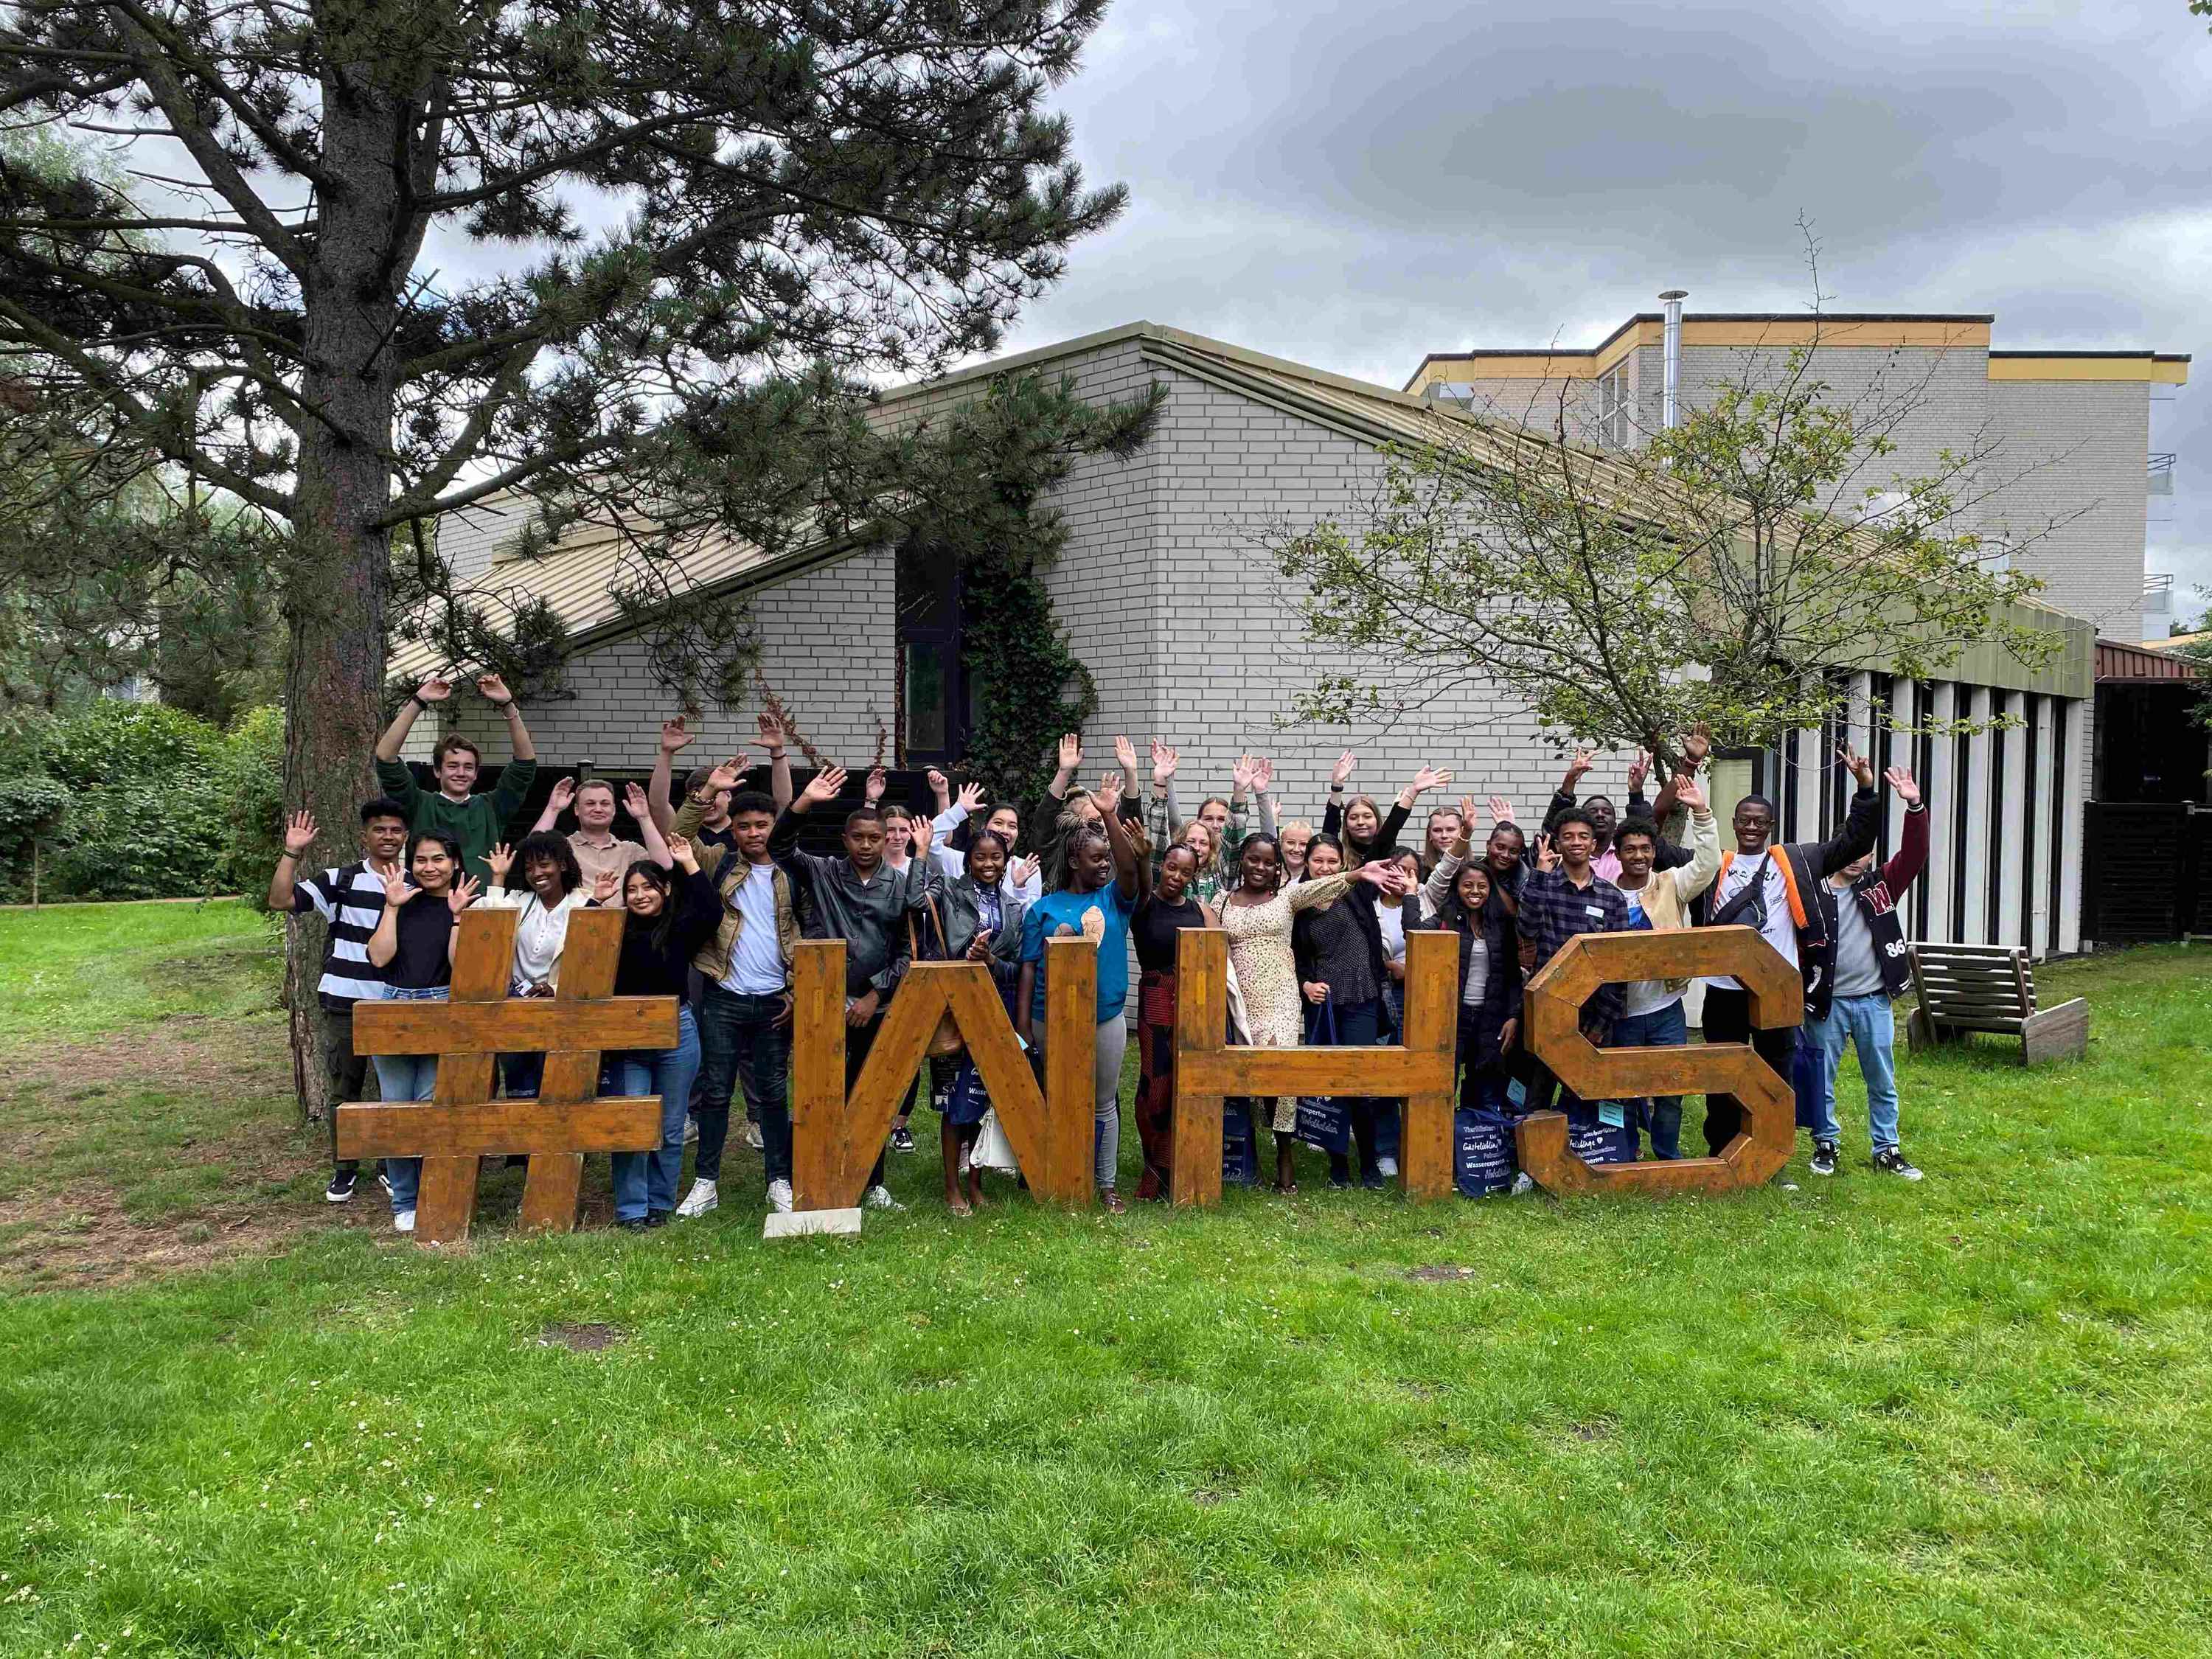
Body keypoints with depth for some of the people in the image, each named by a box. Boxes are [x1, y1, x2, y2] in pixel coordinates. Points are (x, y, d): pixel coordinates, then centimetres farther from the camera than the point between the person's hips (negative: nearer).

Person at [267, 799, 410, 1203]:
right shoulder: (340, 880, 0)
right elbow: (281, 901, -8)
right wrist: (292, 853, -15)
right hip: (344, 1003, -1)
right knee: (343, 1089, 8)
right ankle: (344, 1169, 22)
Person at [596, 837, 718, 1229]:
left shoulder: (680, 928, 1)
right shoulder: (617, 930, 4)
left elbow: (712, 912, -16)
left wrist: (689, 864, -12)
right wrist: (596, 902, -11)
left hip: (676, 1033, 0)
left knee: (670, 1128, 9)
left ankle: (659, 1204, 22)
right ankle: (631, 1209, 4)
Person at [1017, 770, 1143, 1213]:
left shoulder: (1114, 899, 4)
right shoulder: (1044, 908, 2)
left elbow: (1130, 867, -16)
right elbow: (1029, 967, 1)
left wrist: (1110, 816, -27)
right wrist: (1021, 1026, -3)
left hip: (1107, 1015, 1)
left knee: (1104, 1103, 10)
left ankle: (1107, 1183, 20)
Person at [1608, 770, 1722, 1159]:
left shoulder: (1671, 884, 2)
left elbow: (1708, 862, -14)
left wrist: (1701, 812, -23)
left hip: (1666, 1009, 1)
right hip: (1622, 1012, 0)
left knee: (1670, 1086, 4)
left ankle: (1668, 1157, 20)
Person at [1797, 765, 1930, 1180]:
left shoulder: (1880, 885, 2)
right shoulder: (1812, 892, -5)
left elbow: (1913, 855, -11)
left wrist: (1915, 806, -24)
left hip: (1874, 1001, 2)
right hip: (1826, 1002, -2)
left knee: (1882, 1082, 11)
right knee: (1820, 1080, 8)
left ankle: (1886, 1149, 23)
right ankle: (1825, 1143, 24)